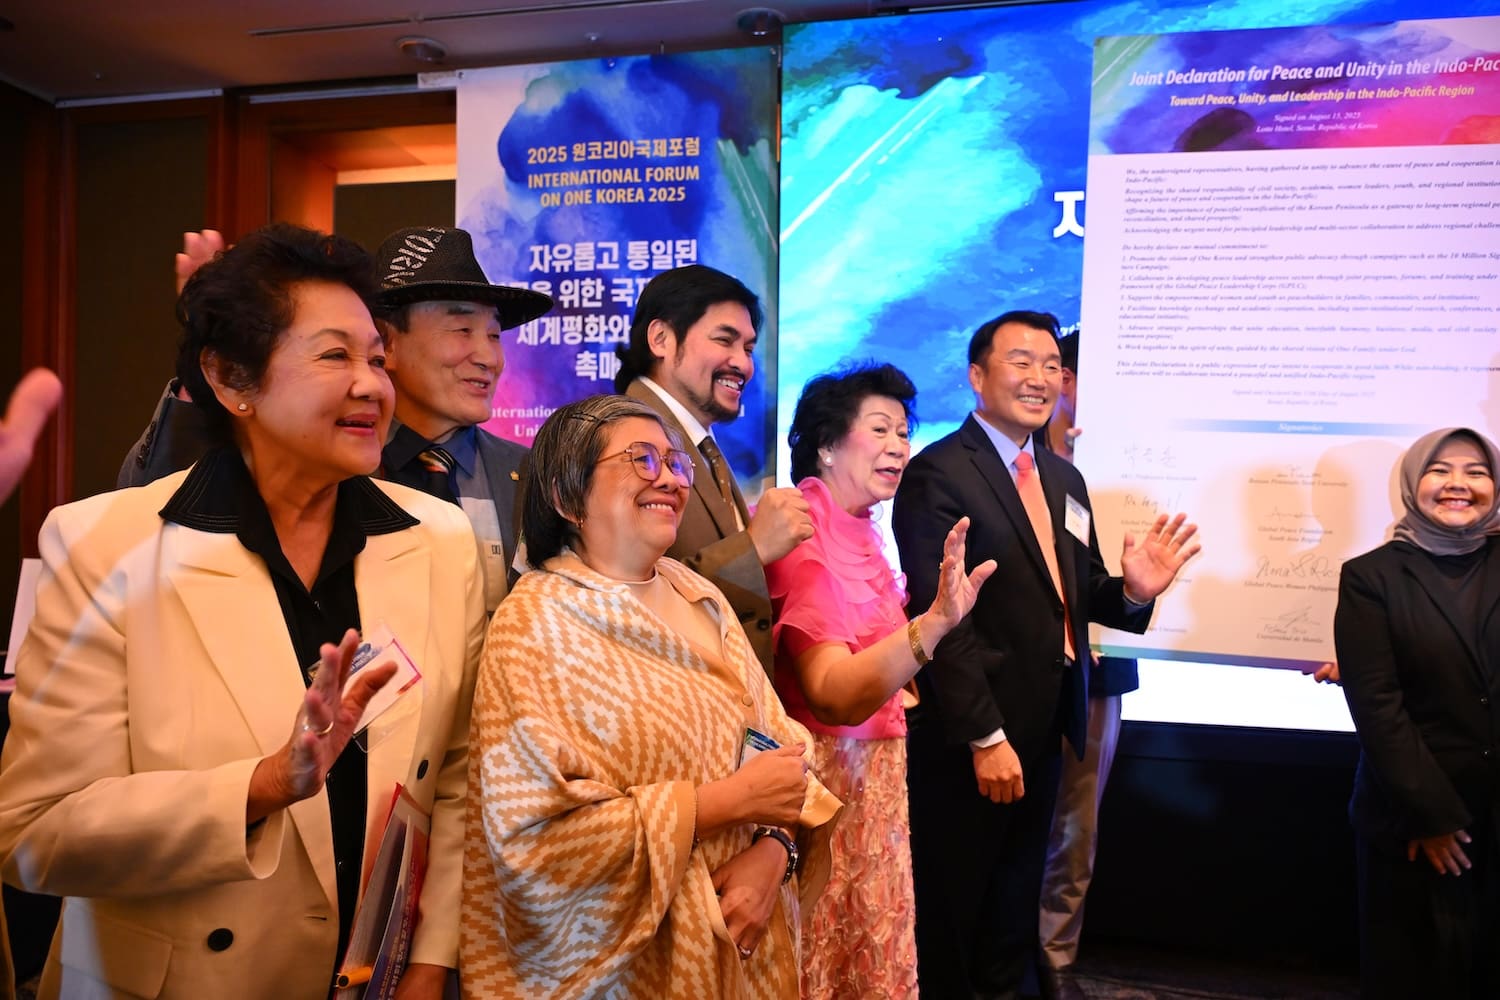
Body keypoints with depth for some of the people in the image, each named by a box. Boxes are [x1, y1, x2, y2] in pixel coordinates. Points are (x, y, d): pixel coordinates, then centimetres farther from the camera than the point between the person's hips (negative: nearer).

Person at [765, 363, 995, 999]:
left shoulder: (860, 533, 6)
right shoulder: (802, 537, -20)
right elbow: (832, 695, -31)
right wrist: (934, 622, -40)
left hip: (875, 769, 8)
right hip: (826, 773, -8)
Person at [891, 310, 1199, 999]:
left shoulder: (1064, 479, 12)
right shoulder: (938, 474, -14)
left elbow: (1074, 593, 14)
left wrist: (1131, 591, -7)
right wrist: (985, 737, -20)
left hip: (1045, 728, 8)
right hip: (968, 737, -7)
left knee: (1017, 897, 22)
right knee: (954, 905, 10)